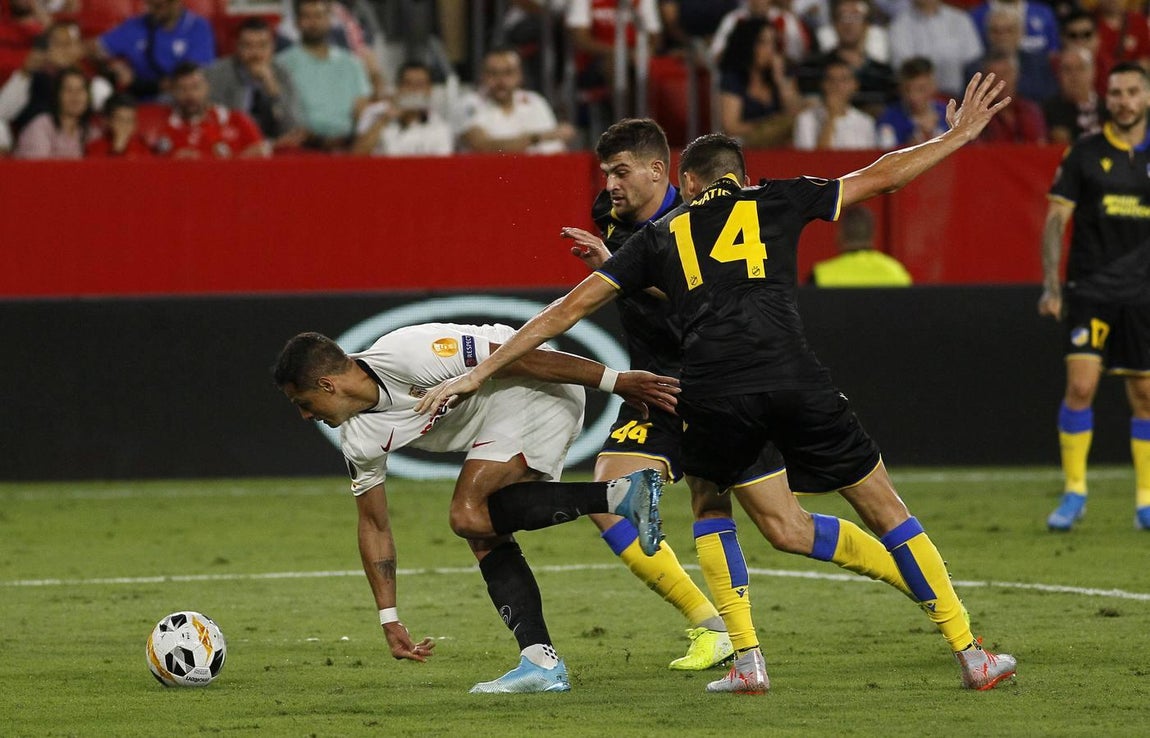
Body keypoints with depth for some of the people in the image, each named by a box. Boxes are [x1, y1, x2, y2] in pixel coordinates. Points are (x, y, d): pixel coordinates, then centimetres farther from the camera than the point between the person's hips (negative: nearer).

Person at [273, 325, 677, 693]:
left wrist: (614, 381, -20)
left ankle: (614, 495, -23)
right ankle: (542, 663, -4)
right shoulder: (359, 438, 1)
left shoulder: (405, 356, -26)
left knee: (470, 515, -21)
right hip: (496, 425, 9)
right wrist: (389, 620, 12)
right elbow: (373, 525, 12)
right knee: (484, 538, -2)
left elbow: (518, 357, -23)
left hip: (539, 393, -9)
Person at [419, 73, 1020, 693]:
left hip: (711, 395, 1)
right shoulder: (776, 200, 23)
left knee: (709, 501, 30)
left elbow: (569, 309, 23)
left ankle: (745, 659, 19)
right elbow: (880, 176, 29)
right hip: (794, 379, -1)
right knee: (883, 506, 11)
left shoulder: (660, 235, 24)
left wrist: (479, 373, 27)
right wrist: (957, 136, 44)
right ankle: (969, 654, 9)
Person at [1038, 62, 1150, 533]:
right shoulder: (1084, 155, 1)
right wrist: (1051, 285, -9)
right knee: (1080, 384, -13)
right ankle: (1073, 492, -2)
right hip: (1090, 289, -2)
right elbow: (1056, 219, 0)